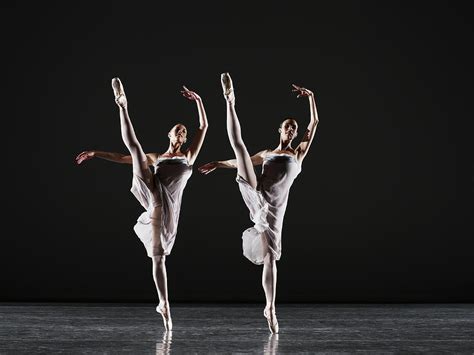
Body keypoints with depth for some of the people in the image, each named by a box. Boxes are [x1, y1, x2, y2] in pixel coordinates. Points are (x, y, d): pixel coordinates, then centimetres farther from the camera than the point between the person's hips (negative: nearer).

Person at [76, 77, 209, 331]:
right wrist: (95, 153, 23)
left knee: (159, 256, -6)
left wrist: (198, 100, 10)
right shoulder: (156, 157, 28)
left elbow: (204, 126, 19)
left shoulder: (189, 155, 26)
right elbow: (122, 157, 29)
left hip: (169, 206, -1)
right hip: (153, 194, 1)